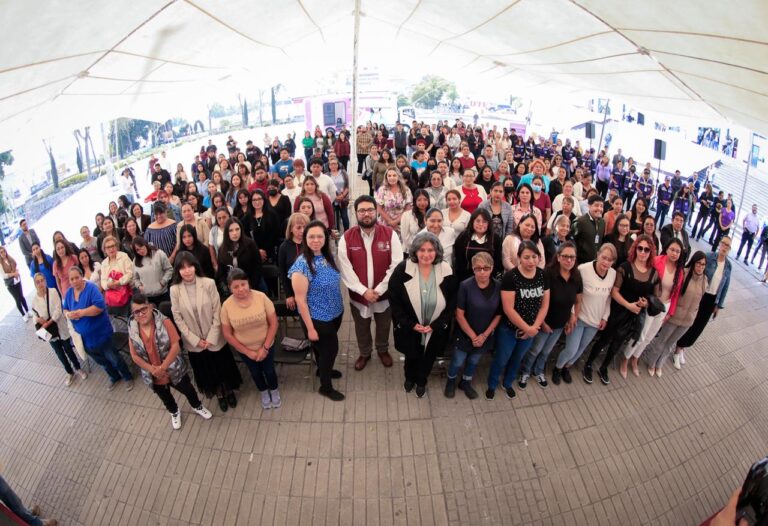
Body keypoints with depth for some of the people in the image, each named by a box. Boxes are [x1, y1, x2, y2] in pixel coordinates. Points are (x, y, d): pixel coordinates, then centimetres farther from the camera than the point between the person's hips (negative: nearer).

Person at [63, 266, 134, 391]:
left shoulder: (91, 288, -19)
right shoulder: (69, 292, 1)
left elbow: (100, 306, -29)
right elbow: (65, 309, 10)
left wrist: (82, 312, -33)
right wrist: (68, 314, -12)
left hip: (100, 333, -6)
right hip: (84, 337, 6)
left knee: (113, 358, 6)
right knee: (101, 360, 22)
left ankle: (128, 378, 26)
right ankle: (114, 377, 43)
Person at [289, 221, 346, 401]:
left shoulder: (328, 257, -4)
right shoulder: (302, 265, -25)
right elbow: (300, 300, -21)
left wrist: (339, 306, 13)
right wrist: (310, 328, -17)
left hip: (335, 313, 6)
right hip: (318, 318, -6)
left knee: (324, 347, 27)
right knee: (330, 348, 10)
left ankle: (323, 370, 55)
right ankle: (325, 386, 34)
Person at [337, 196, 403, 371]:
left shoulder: (390, 234, -12)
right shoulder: (346, 238, -10)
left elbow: (396, 266, -13)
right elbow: (345, 269, -12)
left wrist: (379, 290, -17)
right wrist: (363, 290, -19)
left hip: (384, 293, 0)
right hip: (358, 294, 0)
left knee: (384, 326, 22)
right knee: (361, 328, 21)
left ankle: (383, 350, 51)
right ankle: (364, 353, 48)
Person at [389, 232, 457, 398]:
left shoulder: (446, 272, -15)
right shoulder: (402, 270, -19)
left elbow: (452, 303, -6)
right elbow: (394, 300, -12)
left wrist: (435, 325, -13)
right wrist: (410, 324, -16)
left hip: (435, 329, 1)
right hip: (409, 327, -1)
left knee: (428, 357, 22)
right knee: (411, 355, 20)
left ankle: (421, 381, 54)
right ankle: (409, 378, 55)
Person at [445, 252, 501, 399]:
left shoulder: (498, 286, -13)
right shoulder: (465, 286, -23)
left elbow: (499, 314, -4)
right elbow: (459, 315, -17)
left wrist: (484, 335, -8)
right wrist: (473, 336, -14)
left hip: (486, 336, 3)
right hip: (465, 334, -3)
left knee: (474, 361, 22)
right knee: (458, 362, 13)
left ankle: (465, 382, 48)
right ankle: (451, 381, 43)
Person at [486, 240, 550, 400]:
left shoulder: (543, 275, -6)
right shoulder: (510, 276, -22)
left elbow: (545, 304, -1)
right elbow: (508, 309, -23)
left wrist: (534, 327, -10)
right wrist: (527, 328, -18)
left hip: (531, 330, 5)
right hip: (508, 329, -5)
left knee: (517, 359, 24)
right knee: (501, 360, 13)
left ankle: (507, 384, 49)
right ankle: (491, 385, 39)